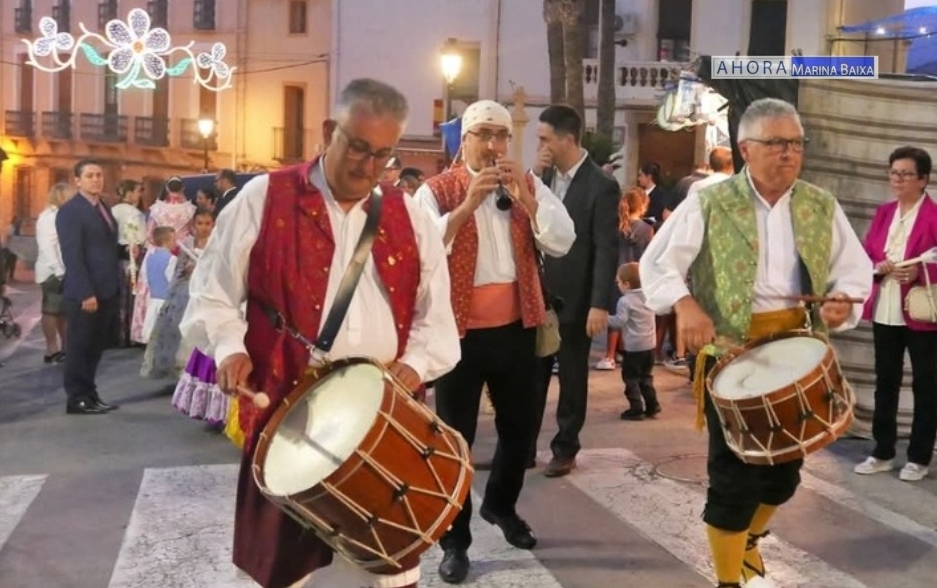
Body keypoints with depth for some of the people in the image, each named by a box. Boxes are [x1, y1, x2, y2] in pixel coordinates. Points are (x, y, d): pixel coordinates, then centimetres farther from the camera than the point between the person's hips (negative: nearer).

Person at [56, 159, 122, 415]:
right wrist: (86, 293, -21)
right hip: (84, 294, -8)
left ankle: (90, 395, 21)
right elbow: (72, 256, -16)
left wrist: (116, 289, 10)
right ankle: (77, 399, 9)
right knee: (79, 347, 1)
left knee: (95, 347, 13)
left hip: (106, 292, 8)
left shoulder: (104, 209, 16)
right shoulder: (69, 211, -9)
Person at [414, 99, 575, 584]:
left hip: (516, 328, 4)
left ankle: (500, 504, 44)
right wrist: (467, 204, -27)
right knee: (456, 435, 4)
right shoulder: (437, 190, -5)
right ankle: (455, 540, 18)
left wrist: (525, 198, -17)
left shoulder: (528, 185, 5)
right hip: (460, 330, -4)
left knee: (520, 425, 18)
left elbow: (562, 242, -6)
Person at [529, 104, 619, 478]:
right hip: (539, 294, 6)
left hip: (575, 299, -6)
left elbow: (606, 249, -15)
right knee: (532, 375, 12)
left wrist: (600, 304, -20)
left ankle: (565, 449, 22)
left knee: (572, 378, 9)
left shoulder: (601, 185, -12)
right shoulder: (545, 176, 9)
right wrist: (533, 179, -5)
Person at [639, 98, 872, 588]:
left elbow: (856, 272, 10)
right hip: (730, 355, -4)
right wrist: (684, 303, -26)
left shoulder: (821, 207, 6)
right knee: (734, 475, -2)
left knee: (786, 470, 16)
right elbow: (657, 263, -8)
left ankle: (749, 541, 46)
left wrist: (841, 302, -12)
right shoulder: (708, 204, -5)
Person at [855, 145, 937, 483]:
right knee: (885, 382, 12)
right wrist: (878, 266, -8)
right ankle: (883, 453, 22)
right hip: (884, 312, 6)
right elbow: (866, 254, 11)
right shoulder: (883, 213, 11)